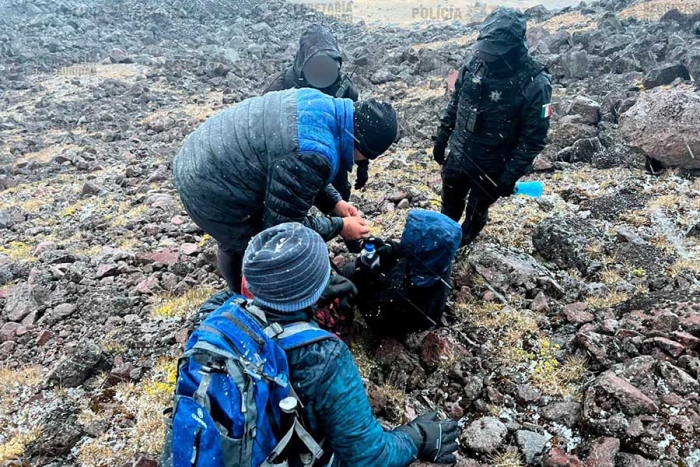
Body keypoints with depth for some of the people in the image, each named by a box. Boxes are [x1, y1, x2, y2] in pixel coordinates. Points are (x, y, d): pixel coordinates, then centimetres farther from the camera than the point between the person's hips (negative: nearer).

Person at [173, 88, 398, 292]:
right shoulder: (313, 155, -32)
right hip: (211, 192, -10)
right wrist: (339, 226, -9)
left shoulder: (320, 105, -1)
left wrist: (334, 202, 7)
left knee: (234, 243, 32)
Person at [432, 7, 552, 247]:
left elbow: (534, 138, -18)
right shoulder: (476, 61, -10)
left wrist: (510, 176, -18)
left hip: (492, 166, -4)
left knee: (476, 213, 18)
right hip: (458, 154, 5)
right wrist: (441, 138, 7)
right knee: (449, 206, 24)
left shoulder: (535, 84, -24)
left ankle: (462, 245, 45)